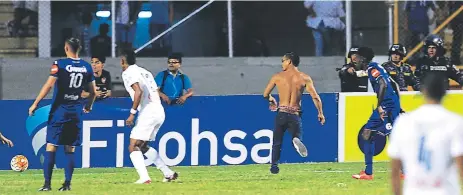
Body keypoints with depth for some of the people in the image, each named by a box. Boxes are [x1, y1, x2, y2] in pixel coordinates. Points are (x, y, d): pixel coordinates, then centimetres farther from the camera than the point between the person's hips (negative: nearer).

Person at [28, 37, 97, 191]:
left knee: (51, 147, -2)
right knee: (70, 149, 8)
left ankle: (47, 183, -7)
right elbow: (93, 92, 12)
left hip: (59, 110, -4)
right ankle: (67, 184, 4)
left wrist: (35, 103, -9)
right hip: (76, 112, 4)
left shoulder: (60, 64, -7)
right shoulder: (87, 67, 6)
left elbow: (48, 85, -14)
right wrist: (88, 106, 30)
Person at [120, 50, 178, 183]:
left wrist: (132, 113, -18)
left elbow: (138, 91, -19)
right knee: (143, 146, 22)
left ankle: (144, 178, -24)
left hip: (148, 112, -9)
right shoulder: (144, 72, 22)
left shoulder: (128, 73, -4)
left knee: (133, 147, -8)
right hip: (159, 112, 9)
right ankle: (168, 173, 18)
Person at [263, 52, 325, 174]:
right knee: (296, 136, 13)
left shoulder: (277, 77, 3)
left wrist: (271, 100, 34)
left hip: (281, 113, 0)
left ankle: (274, 165, 1)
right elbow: (315, 97, -3)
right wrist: (320, 113, 7)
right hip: (295, 115, 0)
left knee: (277, 142, 14)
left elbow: (265, 94, 11)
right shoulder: (305, 78, 2)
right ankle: (296, 140, -23)